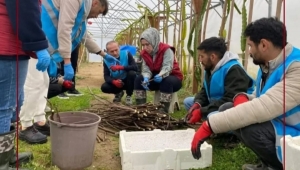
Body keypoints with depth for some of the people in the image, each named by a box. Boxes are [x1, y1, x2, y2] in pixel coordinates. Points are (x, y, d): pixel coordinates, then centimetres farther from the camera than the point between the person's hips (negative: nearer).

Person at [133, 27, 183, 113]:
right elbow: (146, 69, -12)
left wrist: (160, 76, -52)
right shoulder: (144, 53, -4)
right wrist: (146, 78, -35)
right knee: (139, 79, -14)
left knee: (167, 81, -40)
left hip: (173, 78, -5)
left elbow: (167, 67, -31)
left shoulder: (166, 50, -22)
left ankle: (164, 109, -34)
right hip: (155, 77, 6)